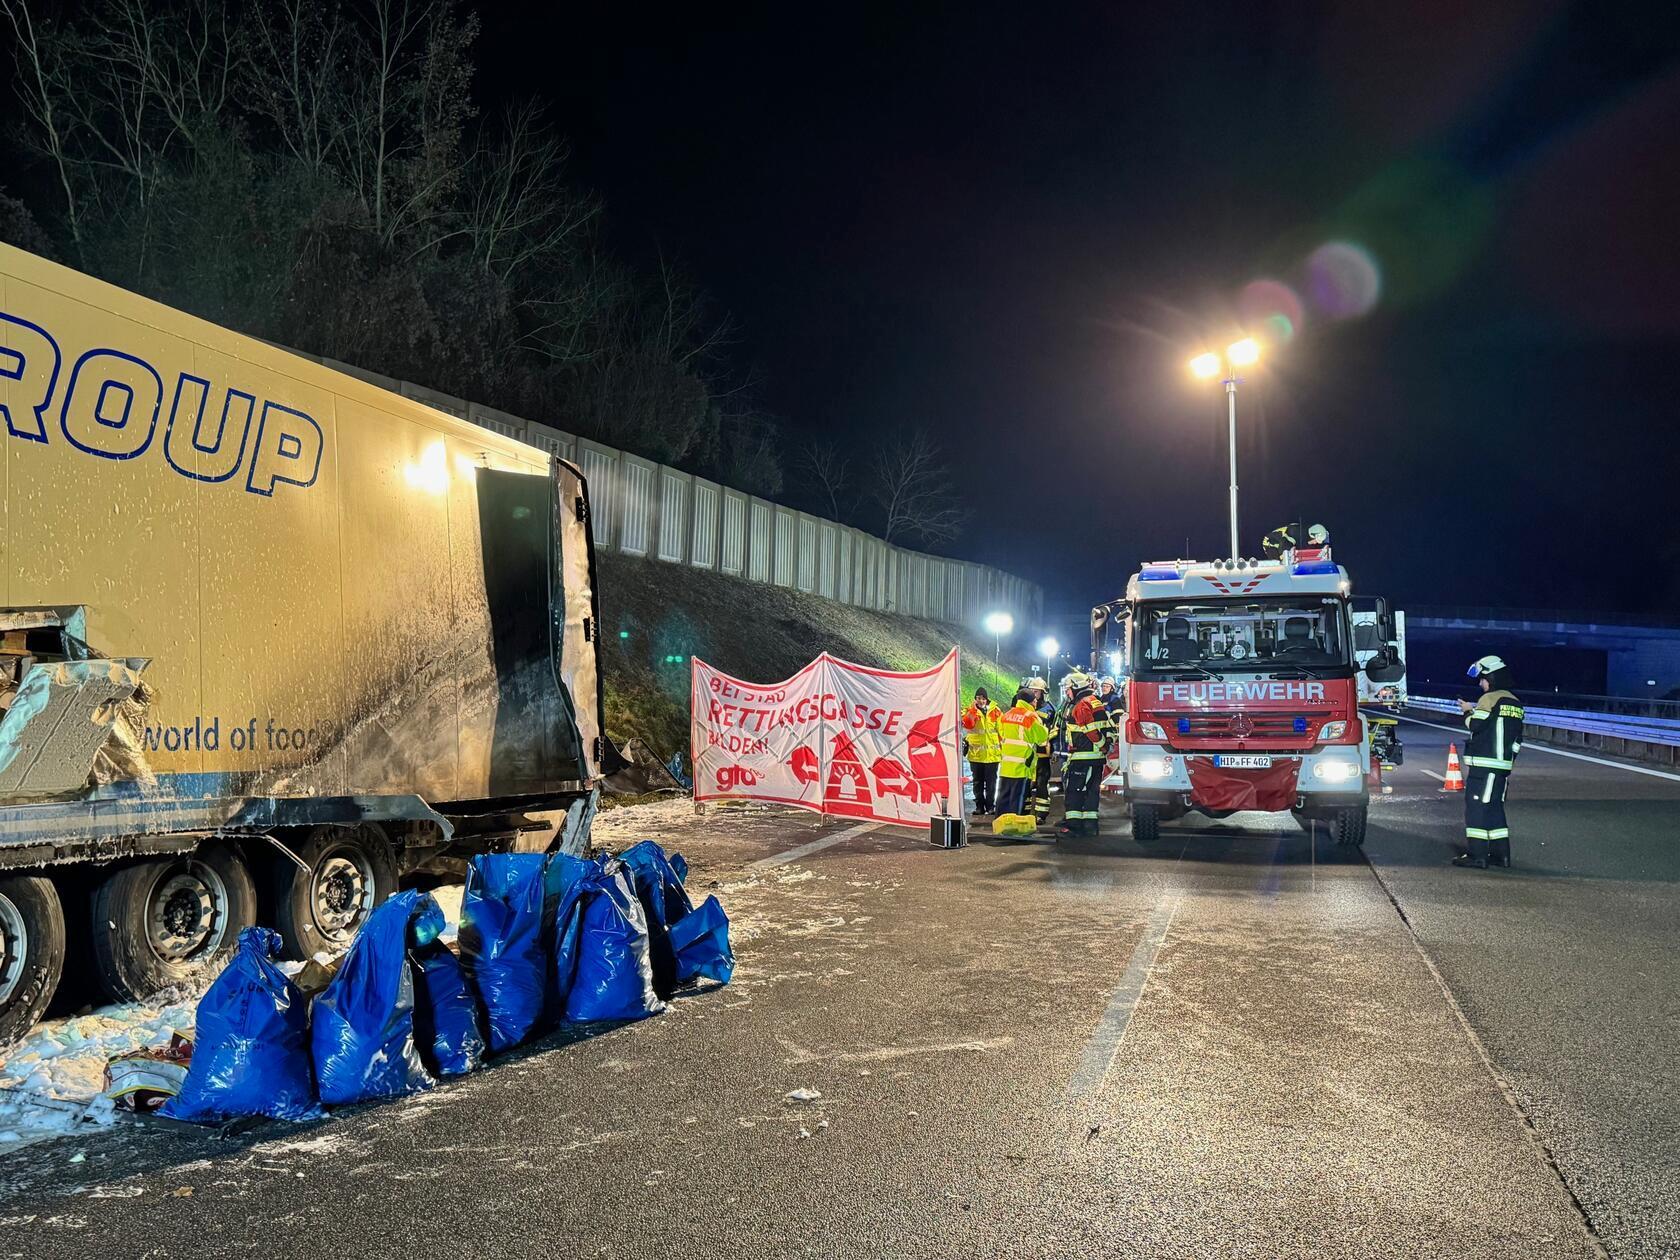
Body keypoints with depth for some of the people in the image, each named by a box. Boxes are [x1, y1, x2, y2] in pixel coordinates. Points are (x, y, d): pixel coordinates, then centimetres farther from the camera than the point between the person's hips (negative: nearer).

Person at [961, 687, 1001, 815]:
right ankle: (979, 806, 18)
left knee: (991, 782, 6)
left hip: (992, 753, -1)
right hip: (976, 753, 1)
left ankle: (990, 805, 16)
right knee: (978, 782, 10)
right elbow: (967, 724, -17)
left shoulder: (995, 710, 2)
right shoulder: (970, 710, 2)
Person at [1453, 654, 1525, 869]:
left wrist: (1468, 711, 3)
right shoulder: (1515, 703, 17)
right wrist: (1510, 758, 22)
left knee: (1476, 806, -6)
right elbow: (1517, 738, 19)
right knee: (1494, 807, 15)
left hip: (1484, 763, -8)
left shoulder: (1489, 699, -10)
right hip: (1503, 764, 9)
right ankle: (1500, 854, 17)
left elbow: (1475, 725, -15)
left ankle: (1476, 855, -8)